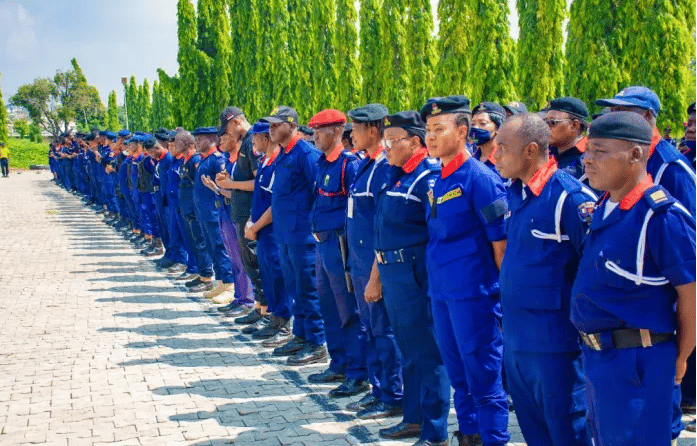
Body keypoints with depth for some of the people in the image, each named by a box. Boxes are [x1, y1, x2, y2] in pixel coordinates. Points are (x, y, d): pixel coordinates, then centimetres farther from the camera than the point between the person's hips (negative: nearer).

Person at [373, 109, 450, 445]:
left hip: (417, 275, -9)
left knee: (428, 353, 0)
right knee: (408, 350, 18)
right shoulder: (393, 176, 12)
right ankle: (414, 418, 32)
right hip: (391, 274, 9)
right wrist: (375, 277, 20)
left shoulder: (428, 177, -15)